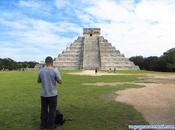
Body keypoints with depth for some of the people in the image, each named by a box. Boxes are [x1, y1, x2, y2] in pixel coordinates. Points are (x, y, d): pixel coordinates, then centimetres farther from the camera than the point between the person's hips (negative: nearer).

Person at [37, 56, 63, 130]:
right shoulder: (55, 71, -13)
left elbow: (38, 81, 11)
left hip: (43, 94, 4)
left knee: (44, 110, 15)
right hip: (52, 94, -3)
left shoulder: (41, 71, -2)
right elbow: (60, 82, -10)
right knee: (52, 110, 9)